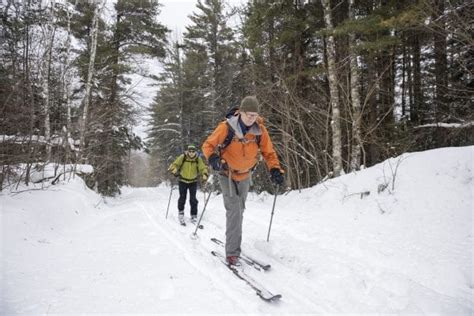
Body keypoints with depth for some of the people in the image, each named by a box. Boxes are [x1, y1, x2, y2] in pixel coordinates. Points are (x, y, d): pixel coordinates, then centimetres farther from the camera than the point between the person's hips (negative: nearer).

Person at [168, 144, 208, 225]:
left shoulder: (198, 159, -11)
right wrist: (174, 170, -31)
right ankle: (180, 212, 23)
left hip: (193, 181, 0)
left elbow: (203, 168, -13)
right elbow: (175, 165, -10)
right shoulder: (182, 157, -13)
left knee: (193, 199, -3)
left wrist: (204, 174, -33)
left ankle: (194, 216, 9)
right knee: (182, 197, -2)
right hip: (183, 181, 0)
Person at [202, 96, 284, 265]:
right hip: (227, 174, -4)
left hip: (245, 175, 5)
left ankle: (232, 240, 38)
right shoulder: (227, 127, -23)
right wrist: (213, 158, -37)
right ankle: (232, 252, -8)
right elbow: (208, 145, -17)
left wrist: (275, 169, -18)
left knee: (239, 210, 17)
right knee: (234, 210, -16)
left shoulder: (260, 130, -13)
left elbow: (268, 152, -3)